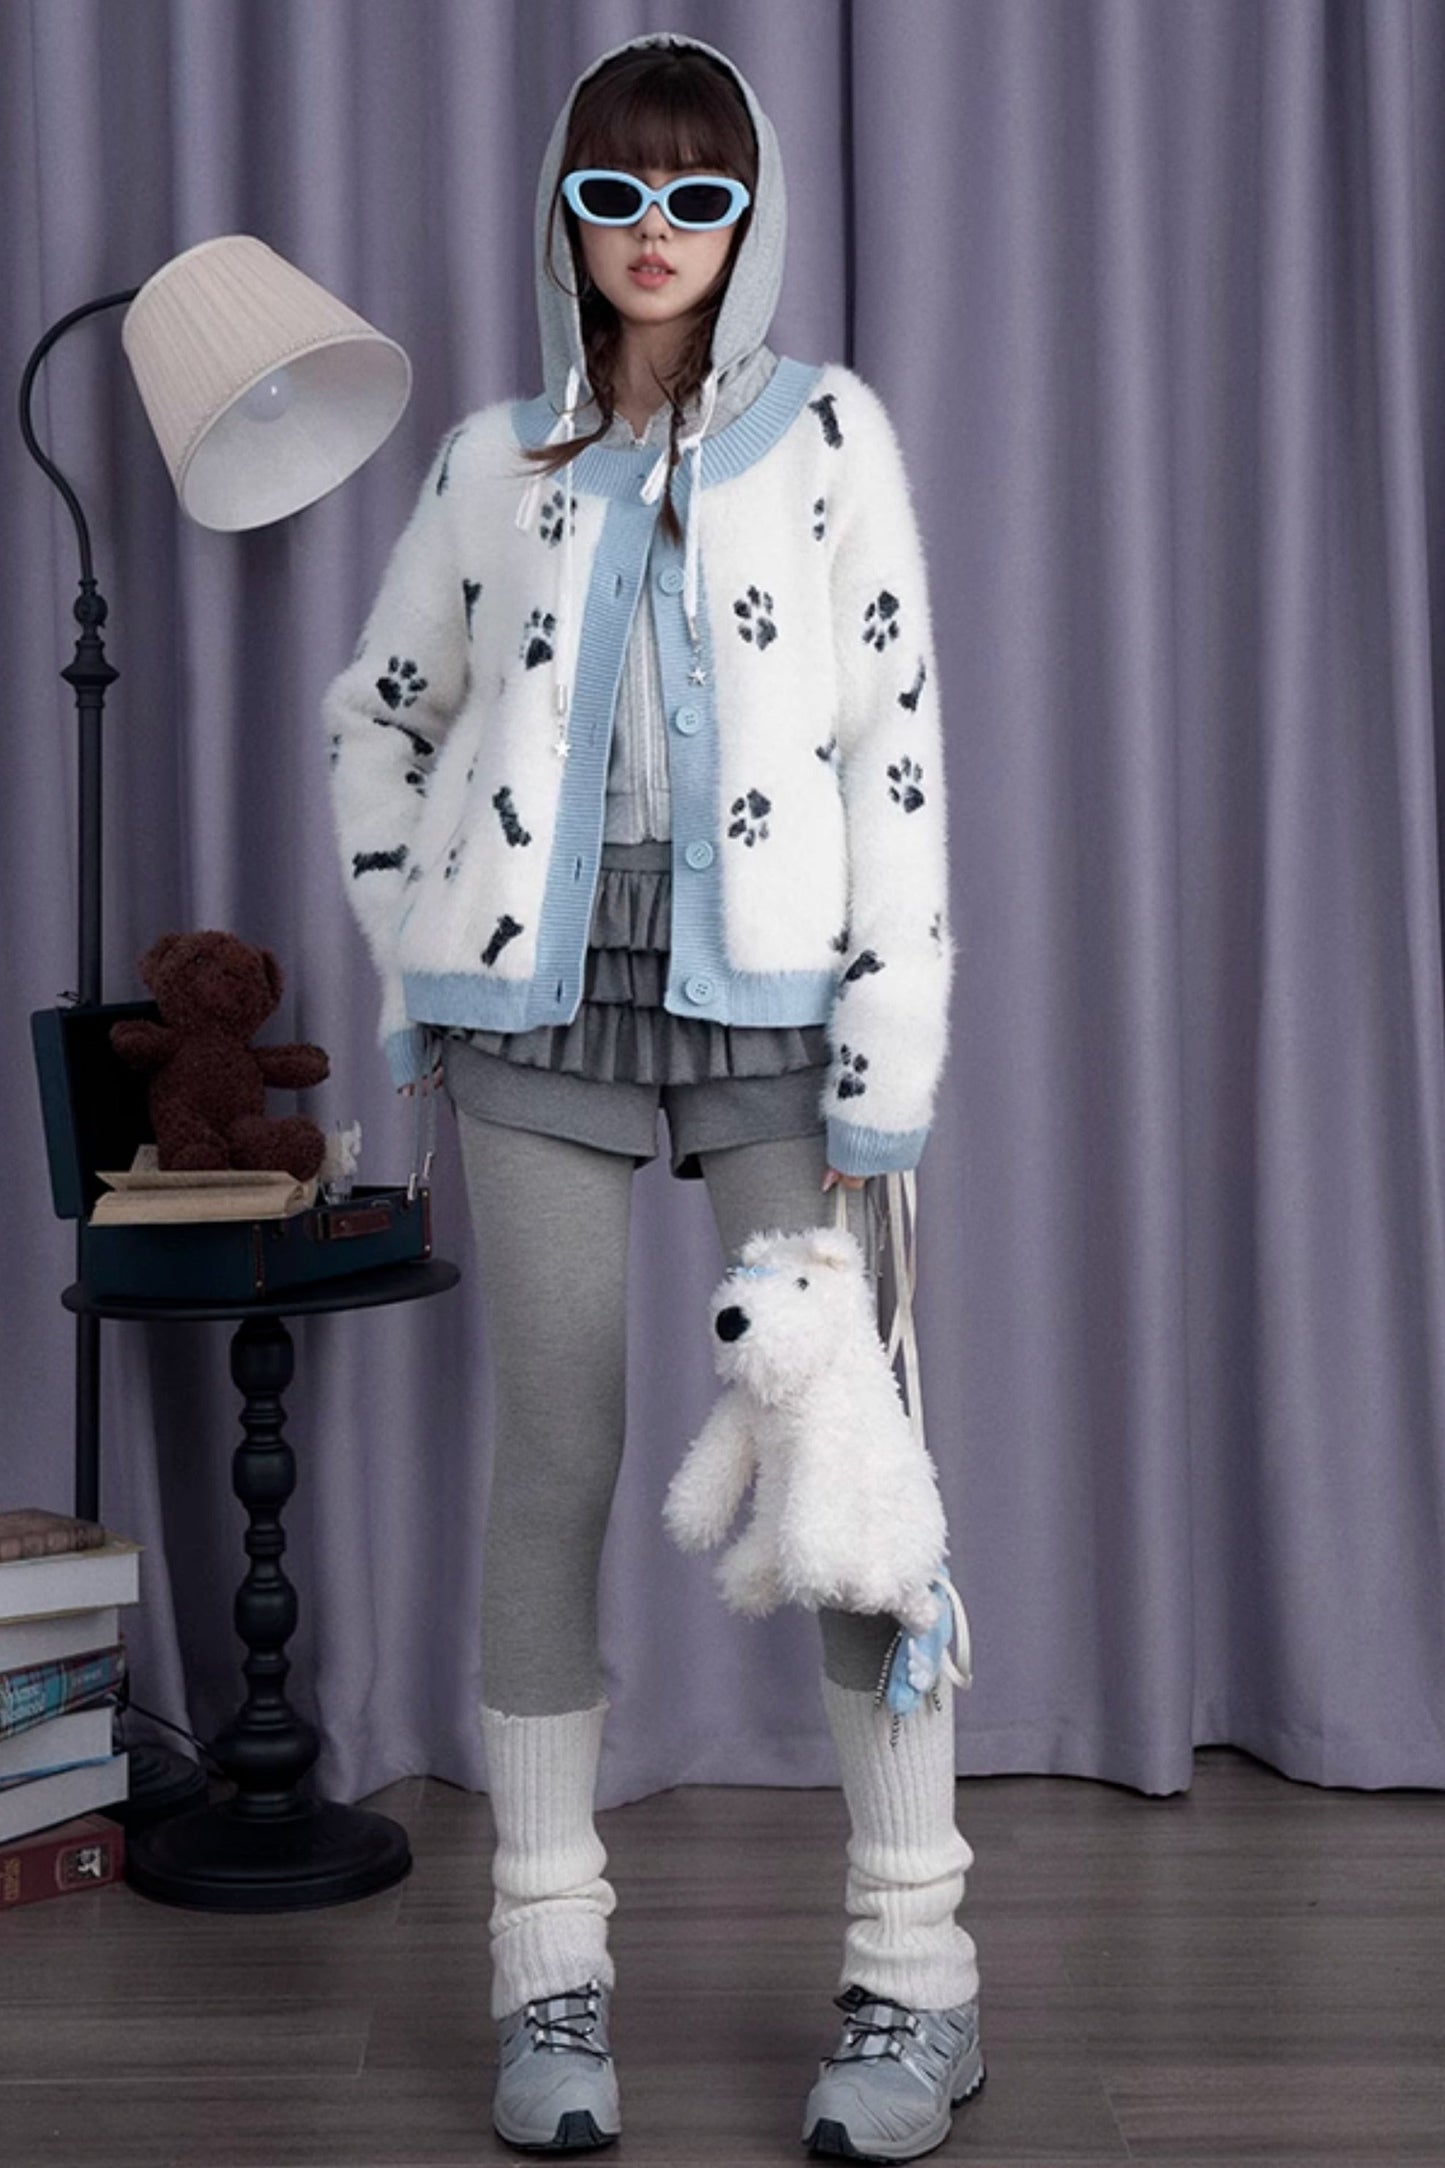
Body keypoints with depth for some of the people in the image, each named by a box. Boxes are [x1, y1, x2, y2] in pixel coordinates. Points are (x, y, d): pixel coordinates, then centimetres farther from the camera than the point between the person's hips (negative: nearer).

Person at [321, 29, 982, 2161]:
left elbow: (897, 747, -1)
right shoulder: (497, 456, 12)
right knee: (556, 1463, 4)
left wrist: (887, 1064, -8)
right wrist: (413, 966, 9)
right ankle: (552, 1970, 15)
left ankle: (914, 1970, 9)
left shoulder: (825, 431, 5)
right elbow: (377, 718, 21)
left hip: (766, 994, -2)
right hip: (543, 997, 2)